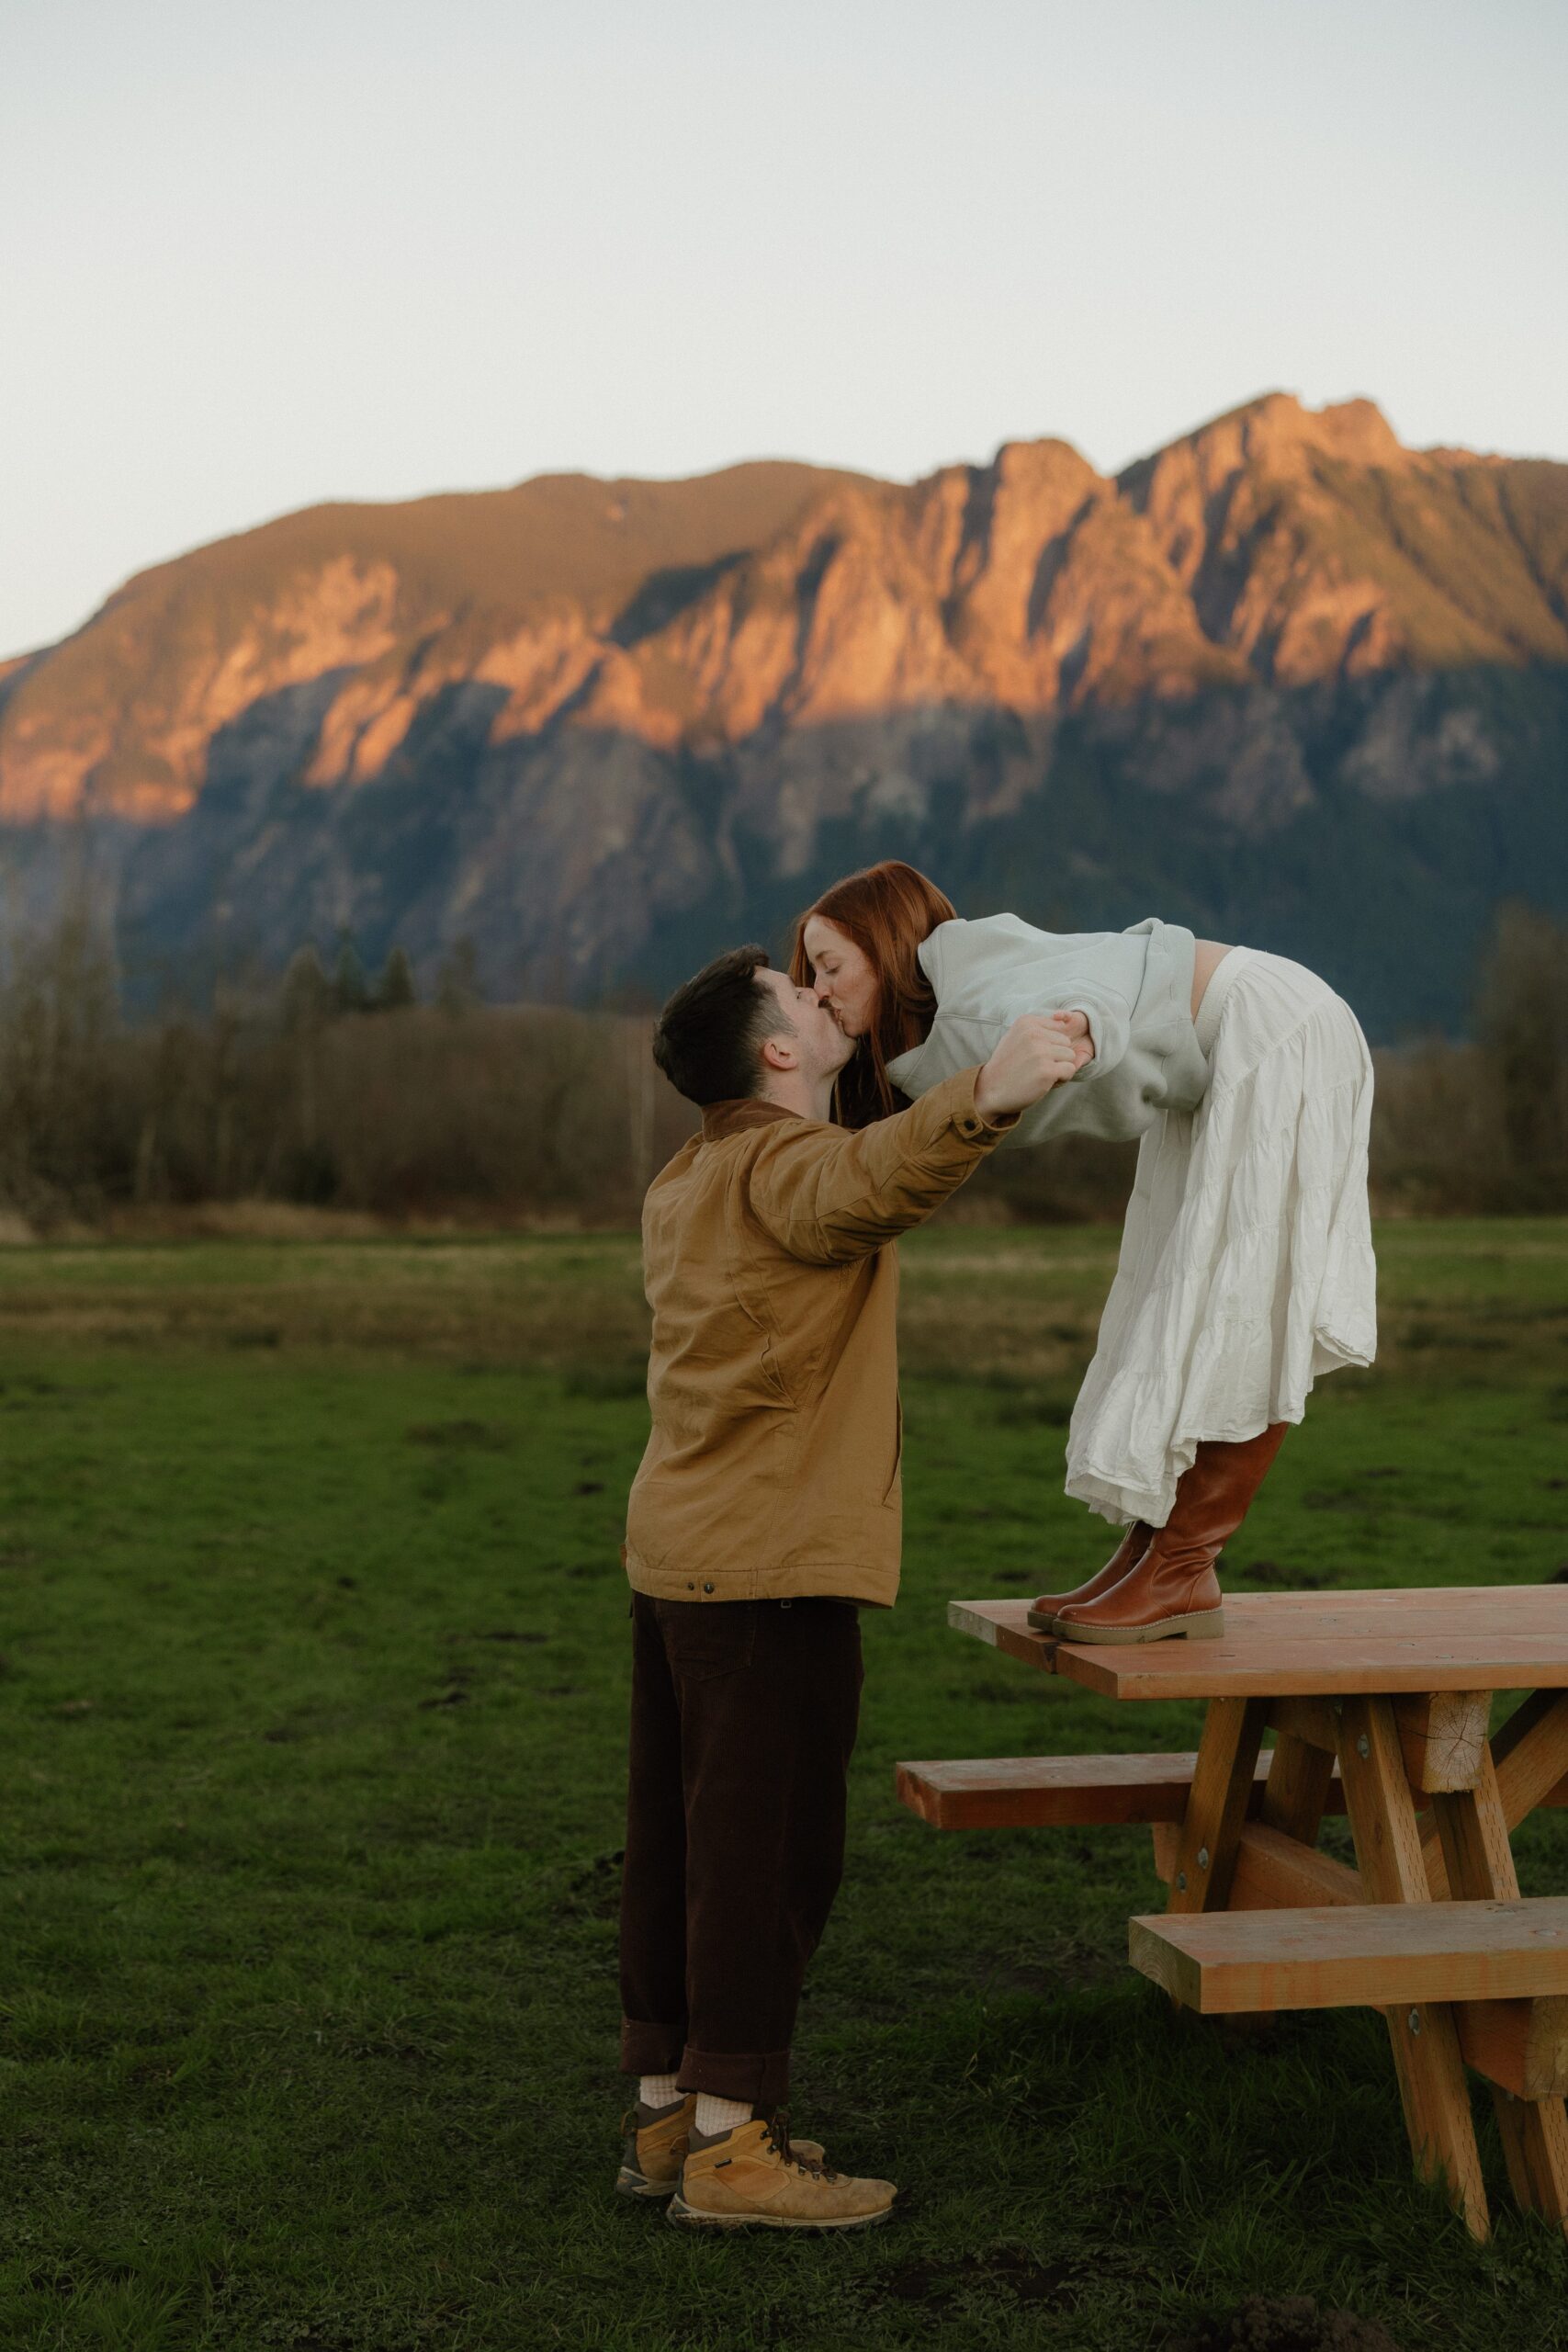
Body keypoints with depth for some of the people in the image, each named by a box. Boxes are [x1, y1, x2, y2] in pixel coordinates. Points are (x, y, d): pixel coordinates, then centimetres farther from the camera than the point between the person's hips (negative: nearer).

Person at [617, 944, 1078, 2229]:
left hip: (678, 1555, 10)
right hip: (773, 1568, -10)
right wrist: (983, 1099, -56)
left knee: (682, 1842, 13)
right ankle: (730, 2145, 1)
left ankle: (666, 2110, 21)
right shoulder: (779, 1165, -14)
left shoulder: (689, 1181, 16)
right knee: (770, 1848, -4)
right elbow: (869, 1181, -40)